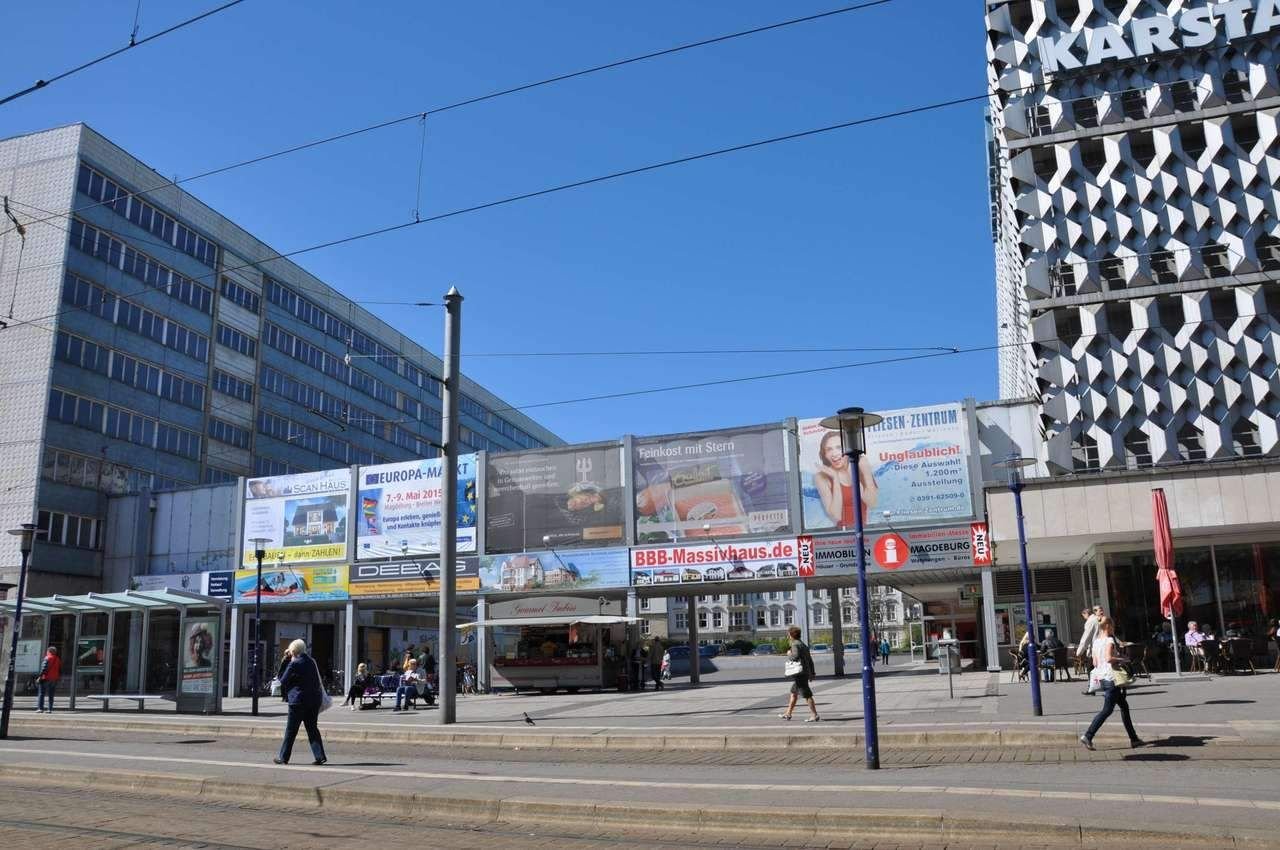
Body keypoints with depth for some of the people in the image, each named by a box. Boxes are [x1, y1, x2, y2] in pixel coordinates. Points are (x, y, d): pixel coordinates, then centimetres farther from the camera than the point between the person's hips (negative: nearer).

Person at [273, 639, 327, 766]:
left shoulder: (294, 664, -12)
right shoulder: (311, 662, 9)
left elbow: (282, 679, -2)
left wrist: (285, 660, 2)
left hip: (299, 700, -6)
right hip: (314, 699, 6)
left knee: (291, 730, 6)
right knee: (312, 728, 10)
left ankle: (283, 757, 14)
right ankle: (320, 756, 3)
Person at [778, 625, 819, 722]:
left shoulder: (795, 644, -12)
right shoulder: (803, 644, 17)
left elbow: (795, 656, -29)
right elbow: (810, 660, 19)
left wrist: (789, 654, -7)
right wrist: (812, 673, 22)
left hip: (800, 674, -10)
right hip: (806, 673, 10)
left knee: (807, 694, -7)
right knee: (793, 693, 18)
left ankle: (814, 715, -6)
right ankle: (788, 714, 25)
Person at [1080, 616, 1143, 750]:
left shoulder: (1096, 642, 11)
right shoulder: (1109, 641, -14)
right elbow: (1108, 658, -29)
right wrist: (1122, 660, -16)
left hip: (1102, 678, 9)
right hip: (1112, 679, -9)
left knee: (1124, 706, 17)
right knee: (1107, 710, -6)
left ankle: (1133, 738, 22)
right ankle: (1088, 736, -9)